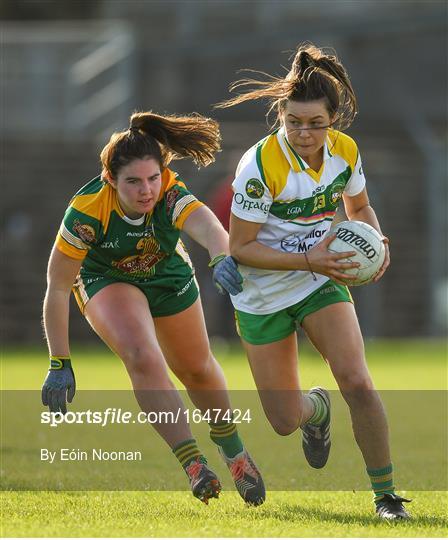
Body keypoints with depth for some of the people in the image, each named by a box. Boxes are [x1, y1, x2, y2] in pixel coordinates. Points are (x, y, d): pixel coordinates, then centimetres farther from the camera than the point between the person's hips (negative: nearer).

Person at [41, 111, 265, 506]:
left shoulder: (170, 195, -35)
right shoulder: (86, 212, -36)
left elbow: (206, 226, -57)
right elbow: (57, 288, -28)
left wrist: (222, 258, -80)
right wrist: (60, 363, -27)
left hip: (168, 277, 2)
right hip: (107, 279, -2)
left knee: (196, 368, 16)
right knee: (143, 358, -28)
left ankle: (232, 450, 43)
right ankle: (193, 464, -21)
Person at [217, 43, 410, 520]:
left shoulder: (345, 150, -11)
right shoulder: (261, 164, -26)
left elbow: (360, 206, 11)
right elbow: (240, 248, -21)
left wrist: (376, 241, -11)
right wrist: (307, 259, -30)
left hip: (323, 282, 2)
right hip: (264, 297, -2)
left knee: (356, 382, -21)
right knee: (285, 421, 4)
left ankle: (385, 493, -6)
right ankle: (316, 407, 43)